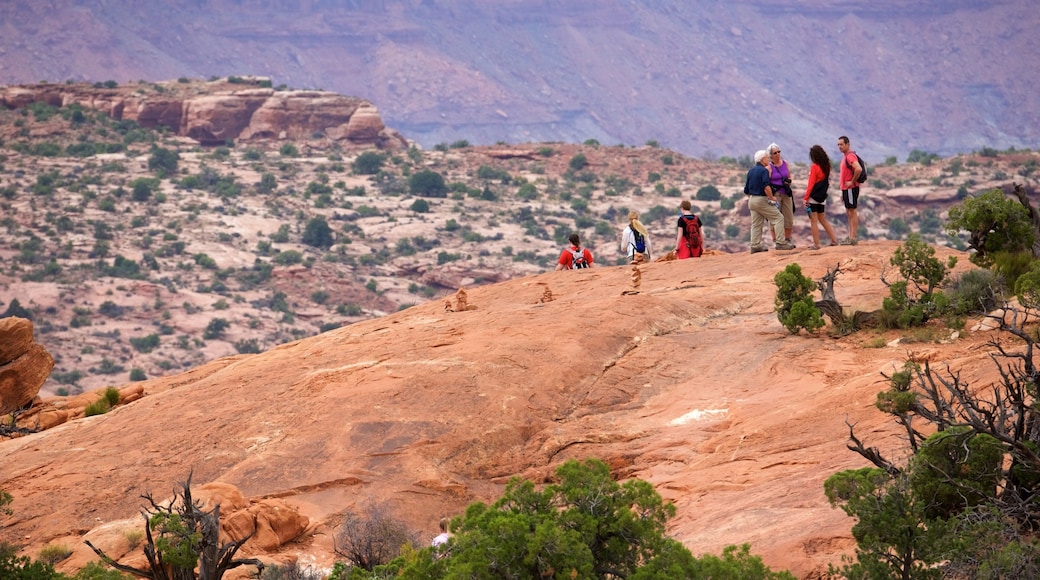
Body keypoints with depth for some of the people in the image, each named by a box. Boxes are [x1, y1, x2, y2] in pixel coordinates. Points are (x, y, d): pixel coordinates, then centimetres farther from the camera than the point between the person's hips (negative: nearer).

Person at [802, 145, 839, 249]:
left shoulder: (814, 167, -14)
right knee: (822, 219, 19)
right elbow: (827, 181, 12)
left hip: (813, 197, -7)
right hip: (822, 197, 7)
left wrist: (805, 198, -12)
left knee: (813, 221, -1)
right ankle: (834, 240, 18)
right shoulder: (826, 166, 6)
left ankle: (816, 244, 0)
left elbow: (811, 184, -14)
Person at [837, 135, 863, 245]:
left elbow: (858, 169, -33)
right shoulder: (845, 156, 16)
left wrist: (852, 182, -21)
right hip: (846, 189, 10)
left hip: (851, 188, -10)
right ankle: (850, 236, 18)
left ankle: (853, 238, -7)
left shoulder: (850, 156, -16)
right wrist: (843, 192, 24)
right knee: (848, 213, 13)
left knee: (852, 212, -8)